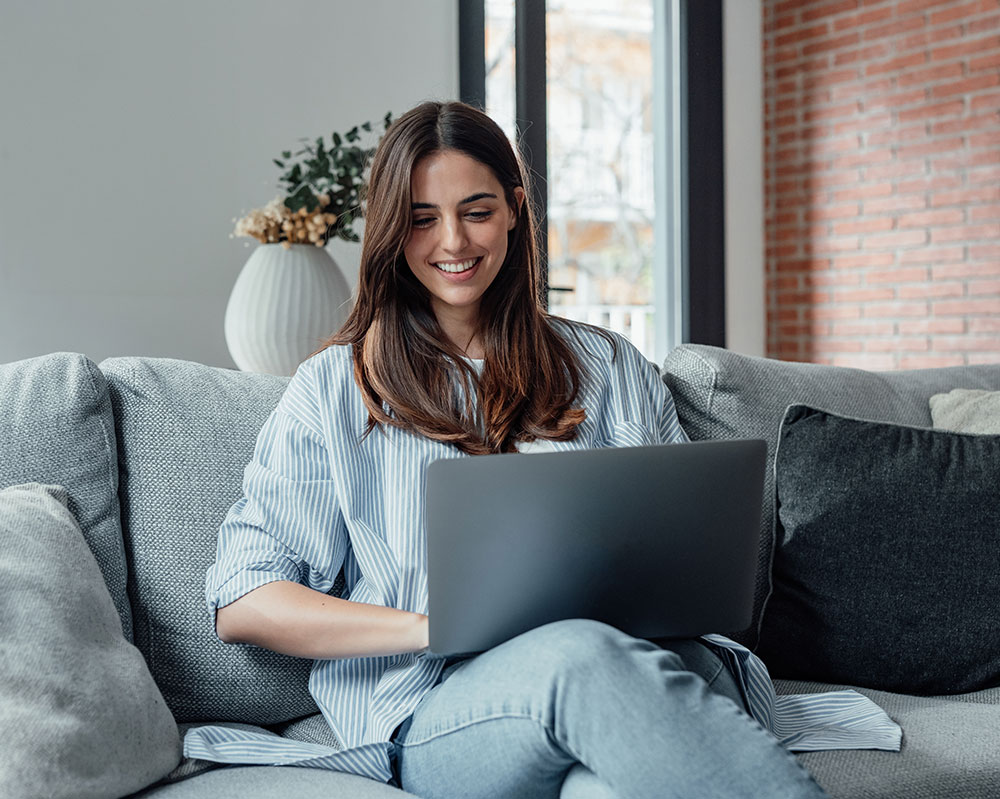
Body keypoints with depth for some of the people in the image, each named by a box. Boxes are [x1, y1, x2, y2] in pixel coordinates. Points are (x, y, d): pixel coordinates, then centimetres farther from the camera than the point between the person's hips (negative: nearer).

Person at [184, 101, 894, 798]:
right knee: (584, 657, -37)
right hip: (441, 707, 0)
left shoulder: (608, 366, 21)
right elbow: (242, 604, 5)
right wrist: (431, 625, -10)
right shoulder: (336, 387, 14)